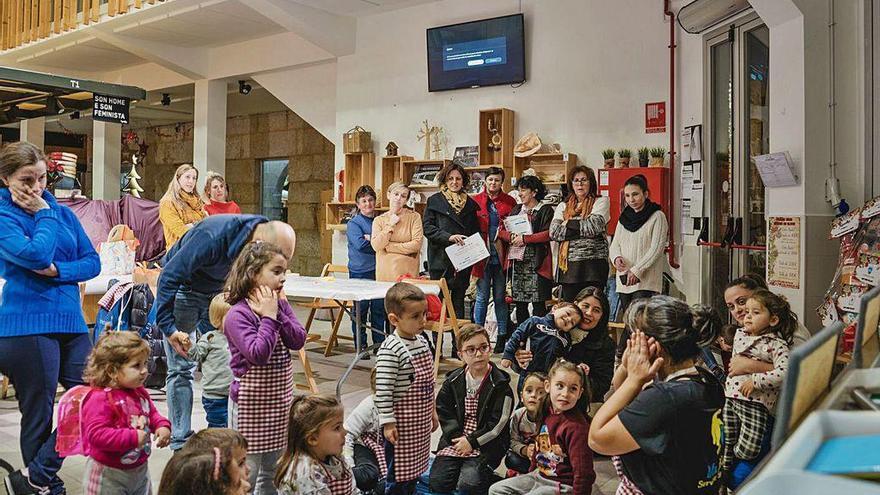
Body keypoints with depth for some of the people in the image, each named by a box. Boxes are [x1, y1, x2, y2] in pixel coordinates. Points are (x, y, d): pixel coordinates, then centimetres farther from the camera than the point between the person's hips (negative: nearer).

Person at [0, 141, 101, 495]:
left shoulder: (63, 212, 12)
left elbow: (92, 262, 8)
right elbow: (35, 255, -21)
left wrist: (58, 270, -9)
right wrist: (43, 214, -8)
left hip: (70, 321, 6)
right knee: (39, 416, 3)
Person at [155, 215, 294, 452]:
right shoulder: (214, 236, -37)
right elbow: (170, 275, -31)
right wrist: (168, 327, -31)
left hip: (219, 292, 5)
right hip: (183, 288, -5)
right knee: (181, 368, -6)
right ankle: (180, 441, 2)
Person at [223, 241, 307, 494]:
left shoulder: (281, 304, 5)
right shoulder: (238, 315, -17)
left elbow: (298, 340, -5)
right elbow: (259, 355, -27)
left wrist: (277, 313, -14)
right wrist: (268, 316, -21)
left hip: (280, 399, 7)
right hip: (251, 402, -7)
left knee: (273, 470, 19)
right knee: (246, 475, 2)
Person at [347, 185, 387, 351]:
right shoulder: (354, 223, -1)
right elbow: (360, 244, -16)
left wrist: (371, 238, -10)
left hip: (379, 271, 4)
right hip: (360, 271, -4)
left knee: (379, 309, 7)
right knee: (360, 310, 1)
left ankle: (380, 344, 17)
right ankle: (361, 346, 10)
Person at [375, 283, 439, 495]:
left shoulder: (421, 341, 4)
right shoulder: (390, 349, -22)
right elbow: (383, 389, -21)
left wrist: (432, 409, 19)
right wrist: (388, 422, -20)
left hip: (421, 419, 8)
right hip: (401, 422, -8)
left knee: (413, 468, 19)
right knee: (398, 472, 4)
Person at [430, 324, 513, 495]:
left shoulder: (500, 384, -6)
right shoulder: (453, 380, 6)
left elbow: (498, 424, -10)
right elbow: (444, 412, 6)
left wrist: (471, 441, -12)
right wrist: (456, 437, -9)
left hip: (485, 444, -4)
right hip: (456, 440, 4)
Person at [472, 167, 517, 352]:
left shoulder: (510, 202, 7)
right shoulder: (476, 201, 3)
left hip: (501, 256, 1)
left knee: (501, 297, 7)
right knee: (482, 296, 2)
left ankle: (502, 336, 15)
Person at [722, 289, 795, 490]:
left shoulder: (777, 345, -10)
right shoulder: (740, 334, 12)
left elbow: (783, 373, -23)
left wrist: (755, 380, -21)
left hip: (756, 404, -6)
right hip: (731, 398, 6)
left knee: (747, 450, -7)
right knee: (727, 445, 10)